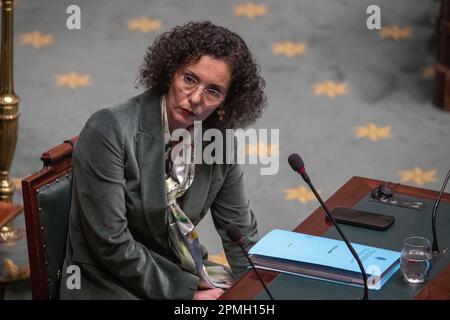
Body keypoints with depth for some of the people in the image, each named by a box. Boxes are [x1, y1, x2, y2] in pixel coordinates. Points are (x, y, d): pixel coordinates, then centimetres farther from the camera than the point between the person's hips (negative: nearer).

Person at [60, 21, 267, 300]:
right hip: (111, 284, -6)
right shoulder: (110, 131, -19)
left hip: (180, 271, 6)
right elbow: (112, 245, -19)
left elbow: (241, 233, 6)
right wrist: (186, 293, -17)